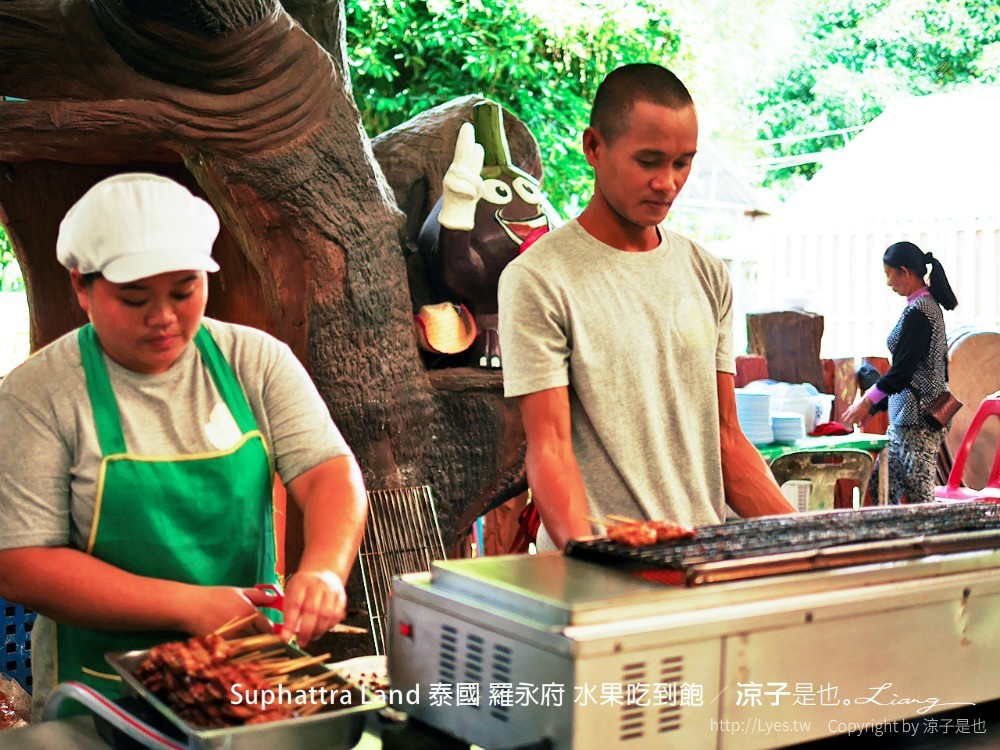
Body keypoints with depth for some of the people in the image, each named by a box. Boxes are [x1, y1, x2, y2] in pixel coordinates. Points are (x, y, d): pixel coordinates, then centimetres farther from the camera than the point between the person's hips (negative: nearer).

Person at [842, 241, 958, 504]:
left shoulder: (917, 312, -16)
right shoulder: (928, 305, 15)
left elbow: (903, 371, -20)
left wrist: (868, 401, -11)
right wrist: (875, 404, 19)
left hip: (918, 417, -10)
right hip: (906, 416, 10)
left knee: (919, 495, -5)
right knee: (882, 486, 11)